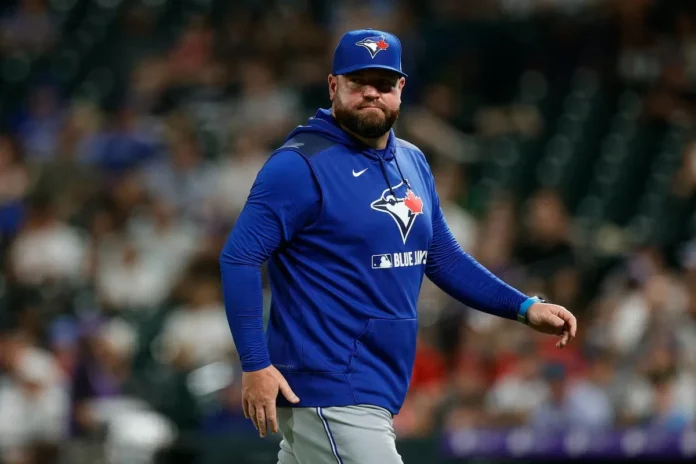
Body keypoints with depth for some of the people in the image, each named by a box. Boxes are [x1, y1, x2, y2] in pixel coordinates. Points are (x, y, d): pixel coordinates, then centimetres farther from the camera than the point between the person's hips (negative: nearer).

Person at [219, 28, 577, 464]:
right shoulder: (300, 165, -10)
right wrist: (255, 365, -20)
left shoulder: (413, 163, 14)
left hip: (379, 392, 8)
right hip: (330, 392, -8)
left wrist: (525, 308, 12)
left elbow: (444, 258, 23)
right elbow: (239, 257, -14)